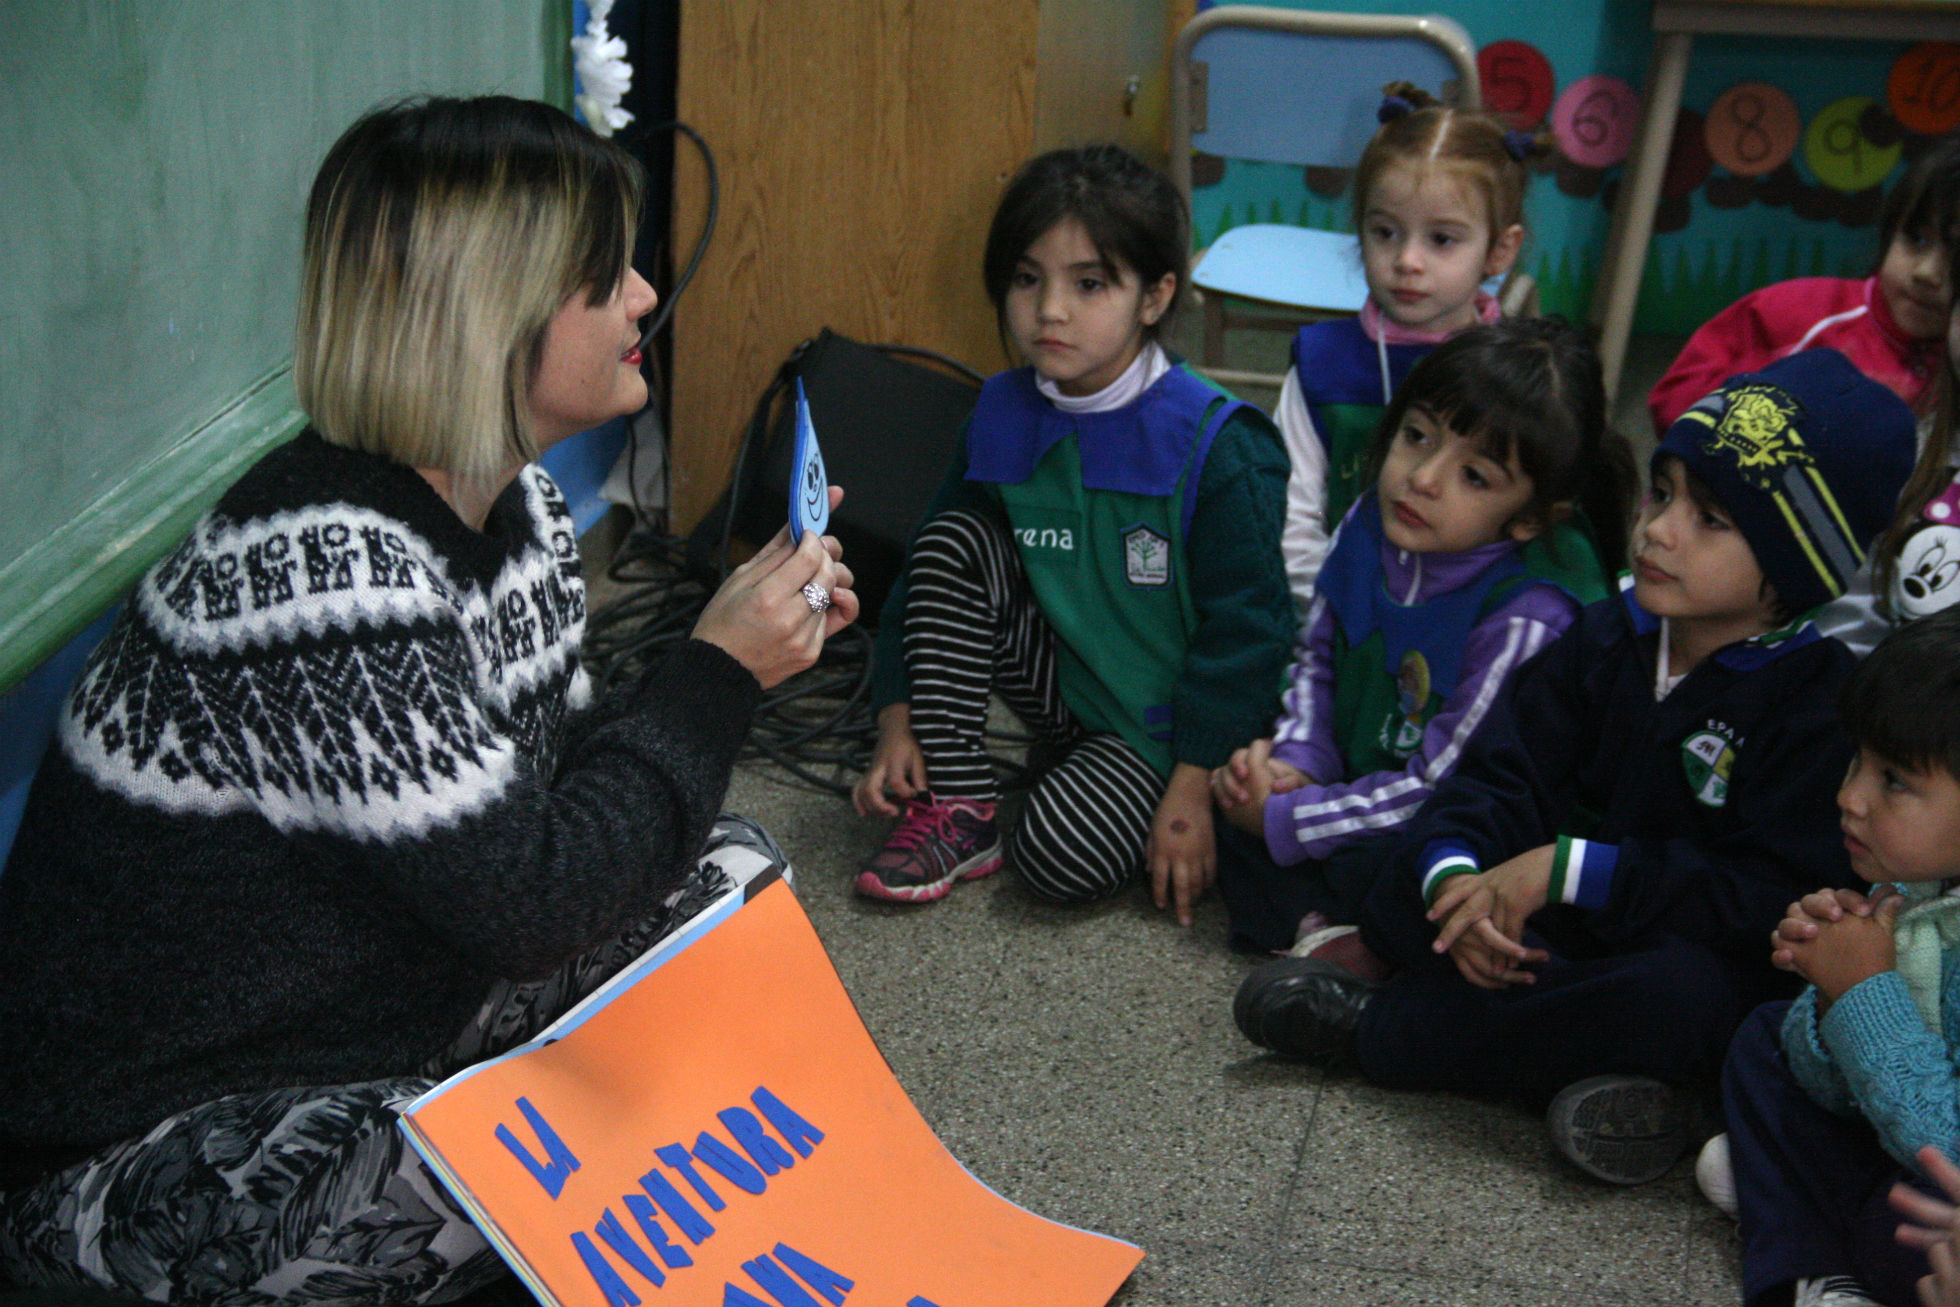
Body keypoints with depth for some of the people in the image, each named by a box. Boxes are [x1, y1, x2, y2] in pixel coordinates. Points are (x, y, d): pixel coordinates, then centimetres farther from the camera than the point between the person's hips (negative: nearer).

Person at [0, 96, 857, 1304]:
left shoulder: (514, 509, -1)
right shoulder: (324, 569, -31)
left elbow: (546, 777, 7)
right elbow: (523, 902, -27)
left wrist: (730, 650, -5)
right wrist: (716, 675, -18)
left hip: (362, 1016, 9)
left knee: (728, 874, 2)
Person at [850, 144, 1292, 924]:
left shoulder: (1217, 444, -19)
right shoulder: (1002, 416, -3)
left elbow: (1244, 625, -17)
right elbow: (923, 564, 3)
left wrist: (1194, 788, -18)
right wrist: (899, 721, -3)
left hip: (1161, 725, -6)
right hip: (1063, 685, 6)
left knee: (1060, 858, -28)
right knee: (953, 540, -15)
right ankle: (959, 810, -10)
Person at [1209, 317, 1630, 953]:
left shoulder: (1529, 615, -29)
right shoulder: (1373, 523, -7)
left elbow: (1442, 786, -24)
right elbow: (1316, 654, 10)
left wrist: (1286, 821, -18)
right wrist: (1298, 761, -8)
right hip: (1358, 776, 7)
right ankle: (1320, 926, -10)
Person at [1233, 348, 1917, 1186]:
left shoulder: (1824, 700, -17)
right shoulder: (1609, 637, 1)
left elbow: (1775, 900, -25)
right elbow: (1505, 774, -3)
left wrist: (1571, 869, -29)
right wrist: (1454, 873, -26)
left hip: (1705, 953, -4)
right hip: (1569, 932, 5)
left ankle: (1376, 1024, -21)